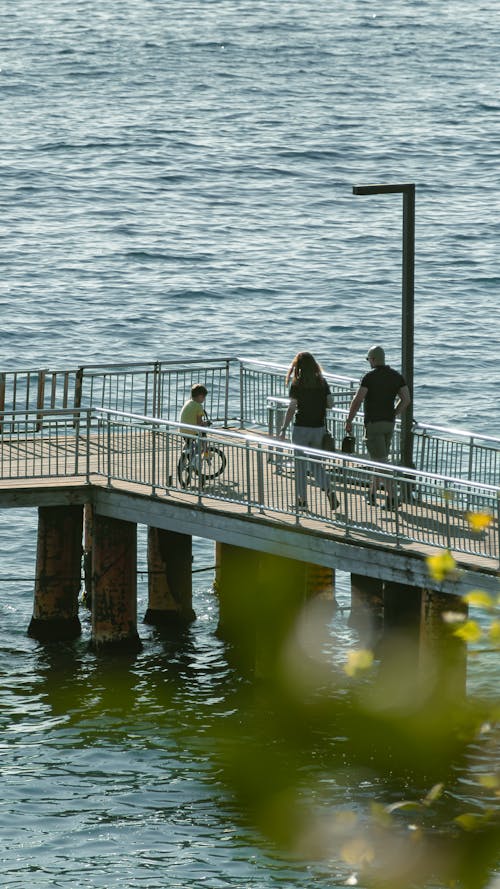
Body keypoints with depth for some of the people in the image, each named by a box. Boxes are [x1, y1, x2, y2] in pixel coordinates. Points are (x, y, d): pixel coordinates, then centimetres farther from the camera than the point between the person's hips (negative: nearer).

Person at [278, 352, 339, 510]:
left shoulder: (297, 385, -10)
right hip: (319, 428, 3)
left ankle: (302, 499, 14)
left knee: (300, 465, 9)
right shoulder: (322, 383, 1)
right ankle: (328, 489, -12)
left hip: (301, 428, -3)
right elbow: (330, 403, 1)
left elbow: (291, 408, -14)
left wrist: (284, 429, -9)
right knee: (319, 464, 12)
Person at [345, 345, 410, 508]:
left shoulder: (370, 377, -13)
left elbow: (357, 400, -18)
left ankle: (391, 497, -17)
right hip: (389, 424, 6)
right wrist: (393, 415, 14)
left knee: (381, 462, -8)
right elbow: (406, 399, 1)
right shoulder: (396, 376, 4)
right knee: (379, 459, 22)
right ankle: (372, 493, 31)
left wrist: (349, 421, -8)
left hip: (373, 423, -6)